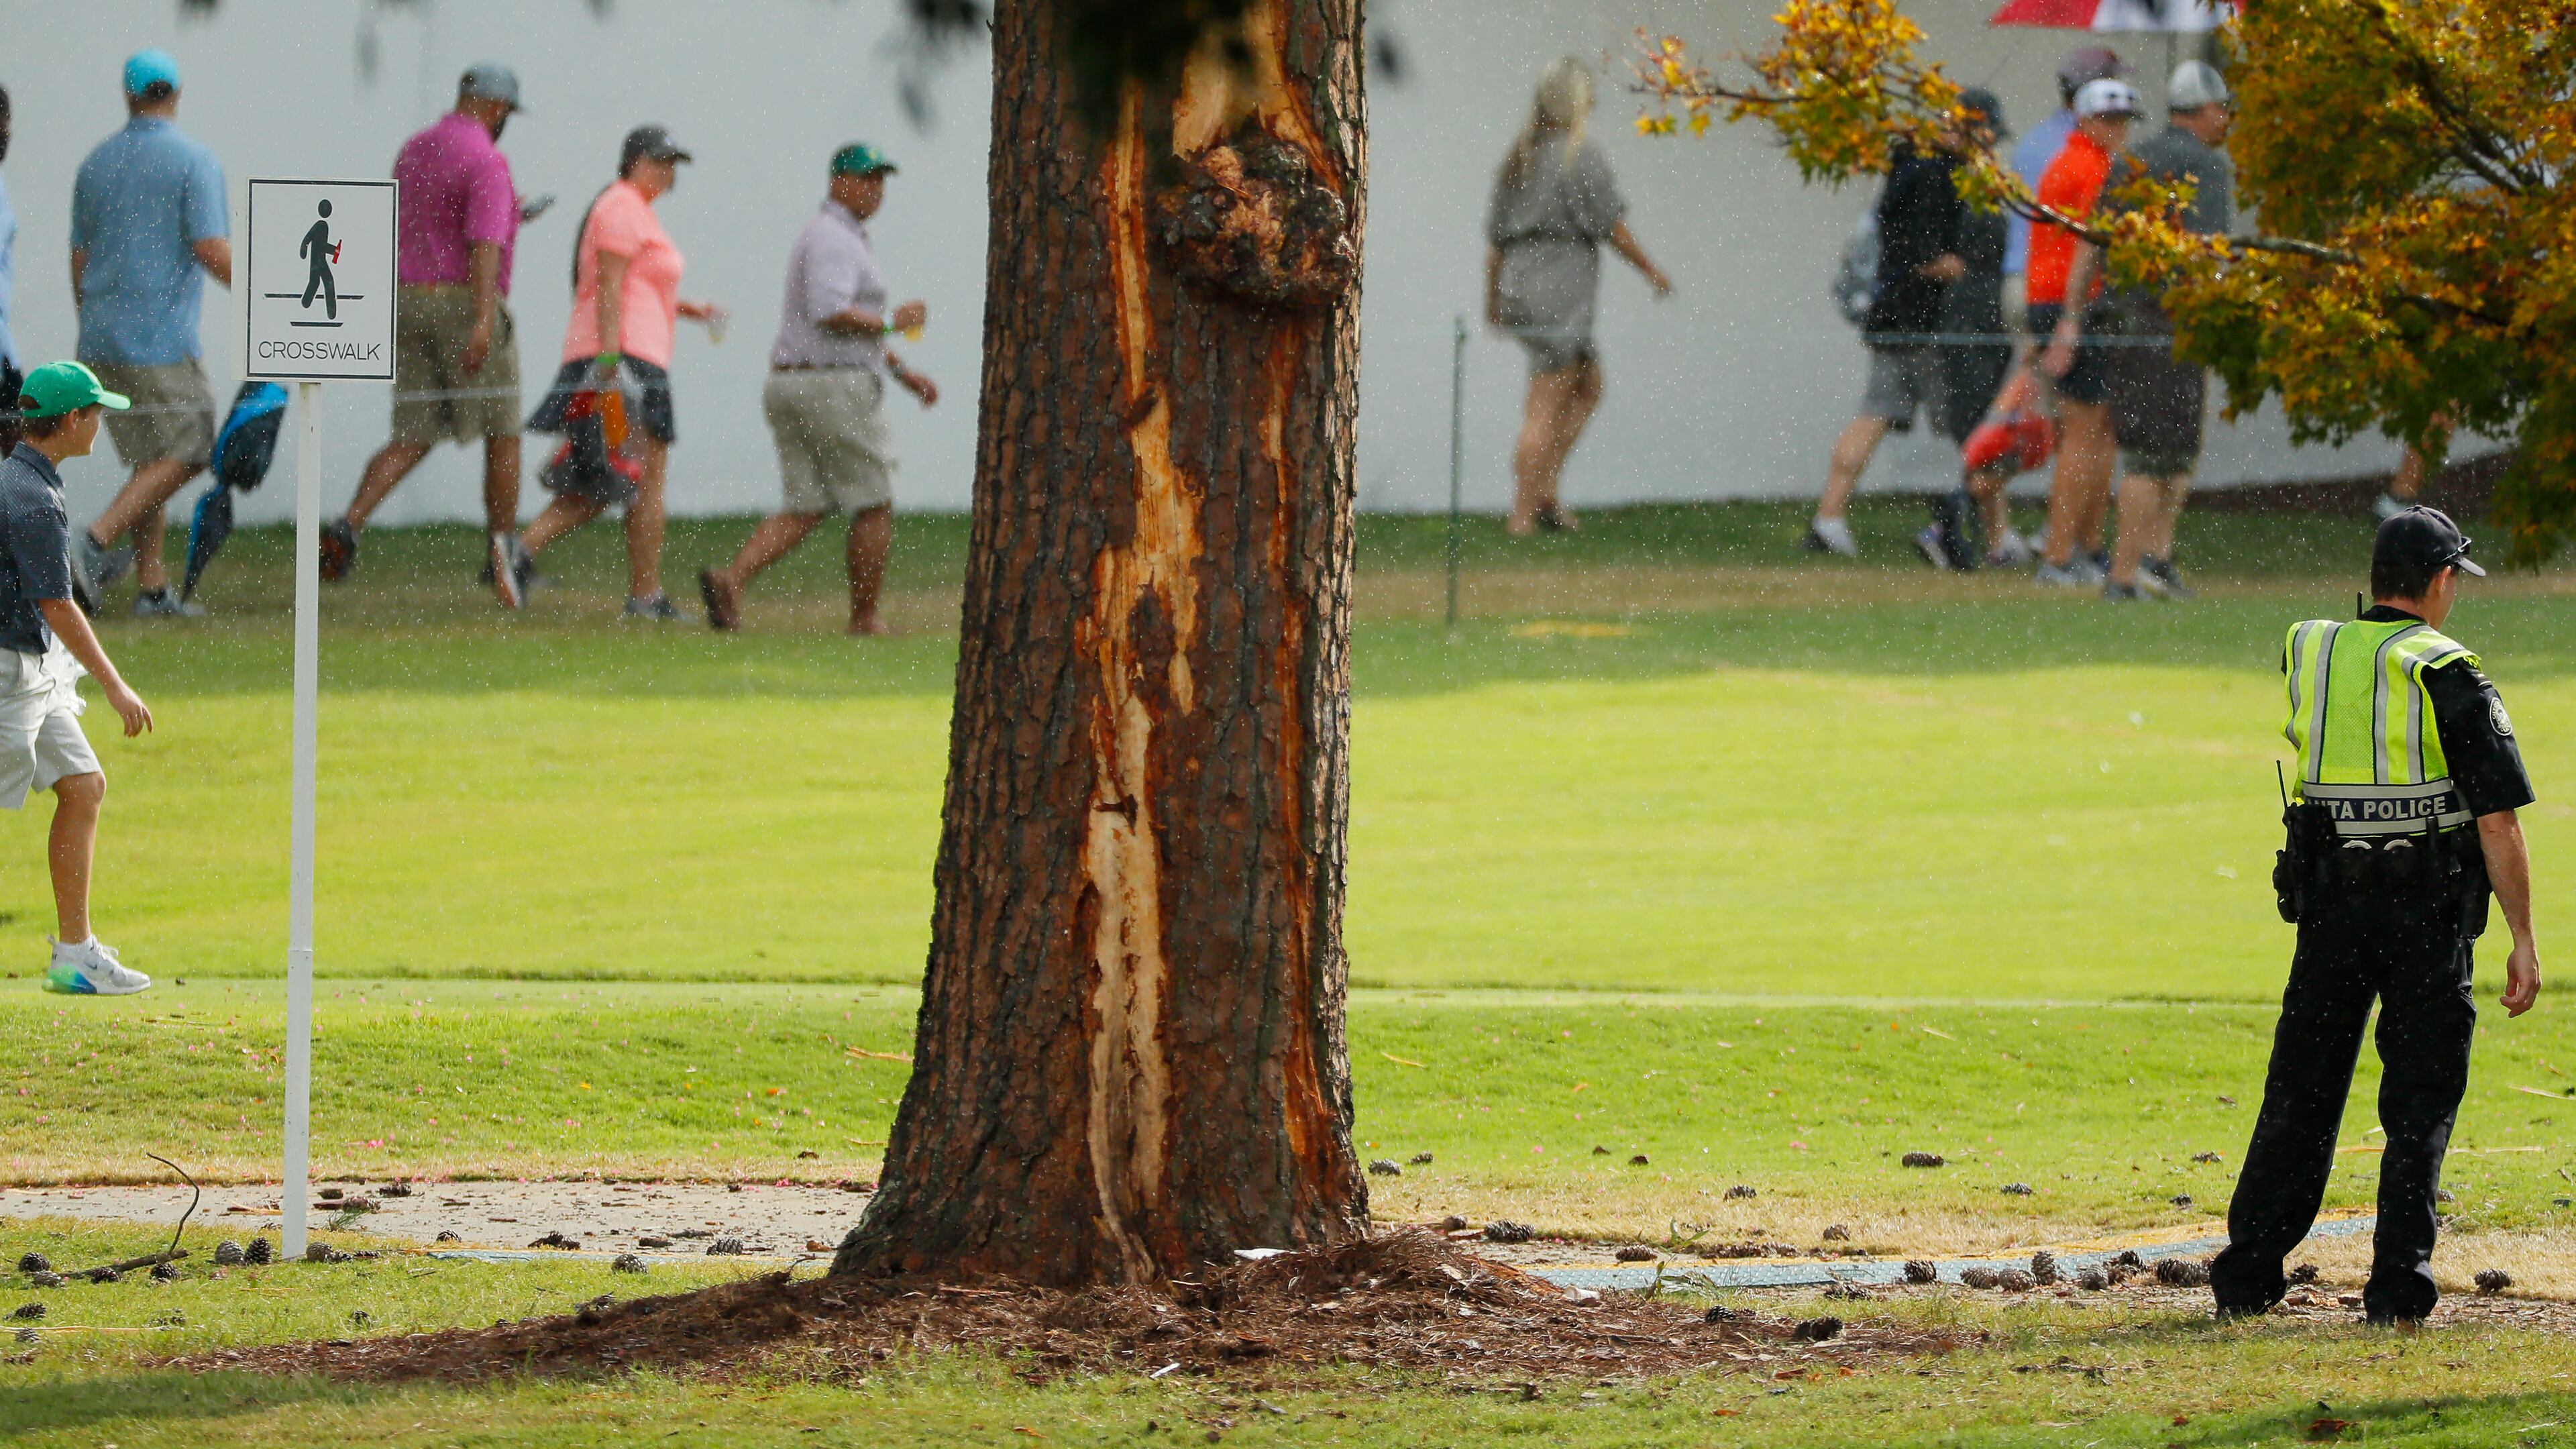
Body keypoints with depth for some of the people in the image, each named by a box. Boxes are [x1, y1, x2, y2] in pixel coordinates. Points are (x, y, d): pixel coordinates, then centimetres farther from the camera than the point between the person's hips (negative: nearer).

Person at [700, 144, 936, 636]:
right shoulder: (834, 239, -11)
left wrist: (903, 372, 27)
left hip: (790, 389, 10)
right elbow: (830, 314, -25)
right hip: (836, 388, -10)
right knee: (875, 505, 3)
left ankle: (729, 580, -16)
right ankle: (865, 618, 8)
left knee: (803, 510, 4)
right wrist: (893, 323, -12)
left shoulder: (836, 239, 23)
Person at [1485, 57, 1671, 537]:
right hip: (1562, 289, -8)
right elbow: (1611, 224, -9)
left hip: (1519, 281, 8)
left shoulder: (1519, 156, 13)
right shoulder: (1582, 154, -9)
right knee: (1546, 408, -6)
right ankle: (1524, 515, -6)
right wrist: (1650, 269, 4)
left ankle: (1546, 492, 11)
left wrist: (1493, 298, 26)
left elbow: (1496, 235, 18)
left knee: (1589, 383, 20)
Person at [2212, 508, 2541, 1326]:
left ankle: (2247, 1274, 8)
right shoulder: (2449, 677, -11)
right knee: (2420, 1105, 5)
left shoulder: (2310, 655, 4)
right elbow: (2498, 821, -13)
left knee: (2300, 1092, 10)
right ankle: (2398, 1284, 1)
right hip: (2427, 918, -4)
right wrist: (2523, 940, -7)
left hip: (2329, 908, 4)